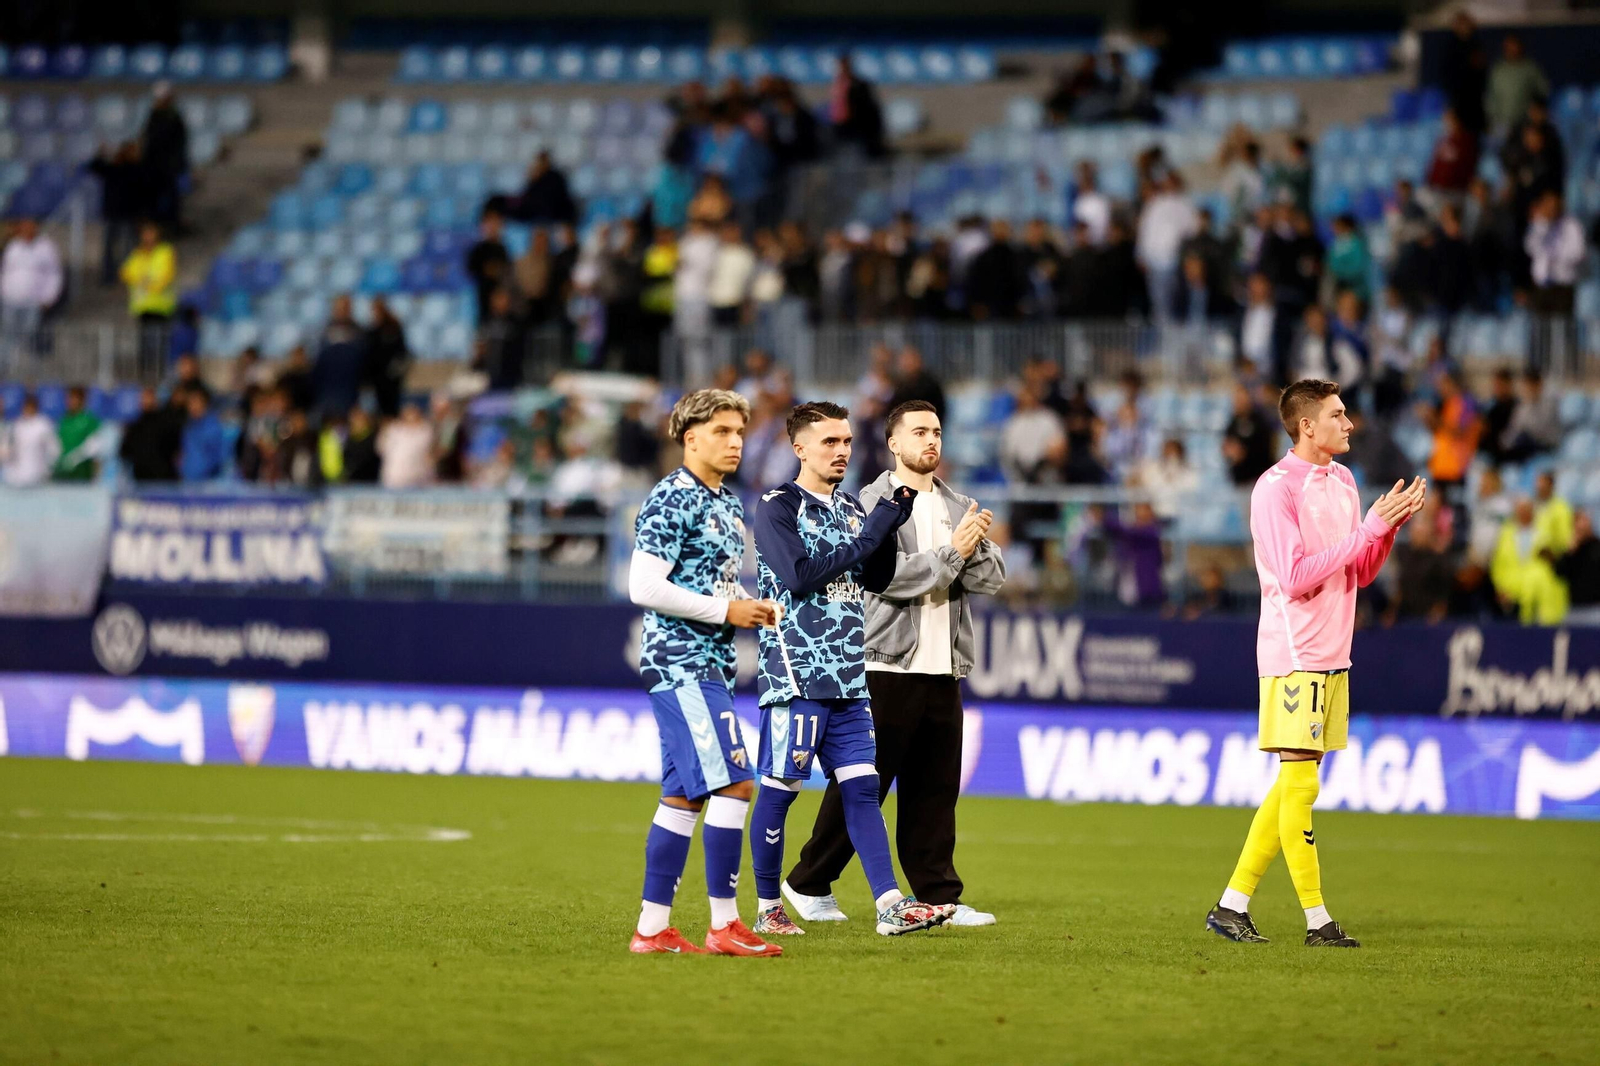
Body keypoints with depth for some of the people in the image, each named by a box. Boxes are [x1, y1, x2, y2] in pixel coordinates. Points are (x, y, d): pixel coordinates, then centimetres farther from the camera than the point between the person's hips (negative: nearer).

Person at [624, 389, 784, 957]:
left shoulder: (729, 504, 17)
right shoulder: (671, 500, -11)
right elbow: (644, 587, -18)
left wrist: (751, 608, 8)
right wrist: (725, 610, -14)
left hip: (710, 666, 10)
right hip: (680, 663, -10)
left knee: (683, 794, 9)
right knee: (733, 783, -13)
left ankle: (652, 928, 12)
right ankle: (725, 926, -8)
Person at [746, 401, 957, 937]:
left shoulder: (850, 508, 16)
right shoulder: (777, 507, -5)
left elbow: (877, 581, 12)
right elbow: (799, 576, -17)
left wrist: (887, 526, -2)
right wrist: (861, 544, -12)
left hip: (848, 680, 7)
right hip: (795, 673, -7)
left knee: (861, 787, 2)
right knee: (779, 788, -1)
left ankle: (890, 904, -3)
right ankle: (767, 908, 7)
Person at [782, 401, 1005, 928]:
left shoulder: (959, 507, 15)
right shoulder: (872, 505, -3)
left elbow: (991, 577, 7)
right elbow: (887, 574, -17)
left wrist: (977, 548, -13)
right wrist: (951, 553, -16)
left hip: (944, 671, 6)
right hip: (888, 667, -6)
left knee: (936, 789, 6)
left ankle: (938, 896, 9)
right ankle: (809, 884, 8)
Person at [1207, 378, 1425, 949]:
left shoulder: (1342, 481, 14)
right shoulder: (1276, 488, -11)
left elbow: (1359, 575, 17)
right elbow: (1296, 577, -19)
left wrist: (1390, 525, 0)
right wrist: (1369, 526, -19)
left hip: (1333, 655, 9)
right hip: (1294, 655, -9)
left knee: (1292, 785, 9)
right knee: (1299, 784, -6)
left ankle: (1232, 905, 14)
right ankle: (1317, 920, -4)